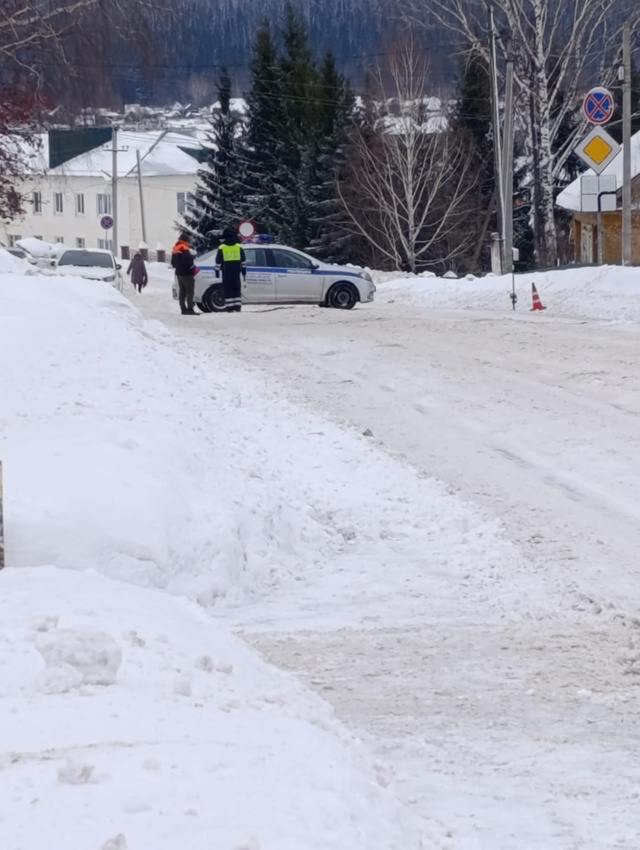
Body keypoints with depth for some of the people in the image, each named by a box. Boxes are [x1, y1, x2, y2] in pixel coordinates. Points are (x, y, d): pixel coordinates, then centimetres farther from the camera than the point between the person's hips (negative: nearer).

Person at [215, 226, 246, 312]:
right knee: (237, 290, 7)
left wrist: (217, 271, 6)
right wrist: (244, 271, 14)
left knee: (228, 290, 0)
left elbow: (218, 261, -2)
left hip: (226, 272, -2)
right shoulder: (239, 247, 4)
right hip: (236, 272, 2)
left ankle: (229, 308, -5)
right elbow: (243, 261, 8)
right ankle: (237, 307, 2)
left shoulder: (221, 248, -3)